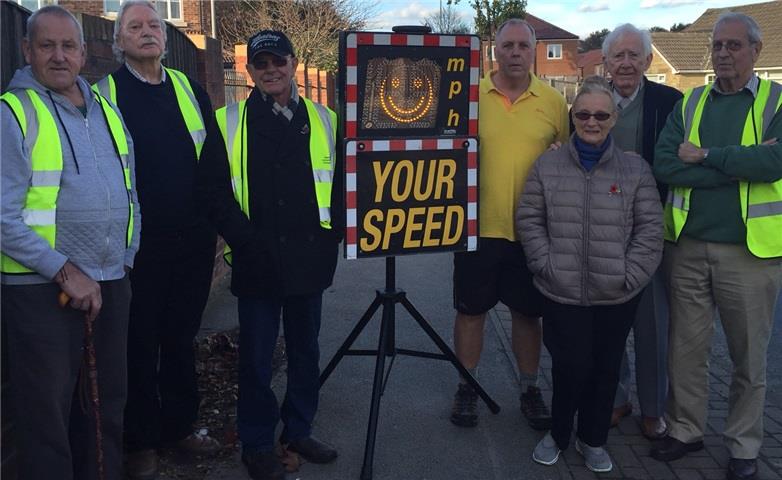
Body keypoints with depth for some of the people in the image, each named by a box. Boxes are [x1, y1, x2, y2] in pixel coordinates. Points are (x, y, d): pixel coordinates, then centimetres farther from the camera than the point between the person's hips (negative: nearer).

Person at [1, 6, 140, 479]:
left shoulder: (106, 109, 11)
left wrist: (124, 260, 8)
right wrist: (65, 271, -17)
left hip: (112, 283, 6)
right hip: (42, 289, -6)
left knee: (108, 404, 17)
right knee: (47, 414, 6)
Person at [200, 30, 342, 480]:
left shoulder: (324, 121, 7)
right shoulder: (229, 122, 1)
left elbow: (343, 184, 10)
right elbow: (217, 189, -3)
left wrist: (332, 235, -1)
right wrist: (245, 239, -11)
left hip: (308, 260, 3)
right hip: (257, 261, -2)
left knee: (306, 350, 14)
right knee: (257, 355, 7)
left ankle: (299, 430, 32)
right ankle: (257, 443, 22)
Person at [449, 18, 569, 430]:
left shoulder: (553, 102, 2)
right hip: (477, 226, -1)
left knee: (528, 312, 13)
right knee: (470, 310, 9)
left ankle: (529, 389, 29)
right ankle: (467, 388, 26)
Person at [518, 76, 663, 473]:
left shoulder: (636, 169, 2)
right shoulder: (547, 166, 2)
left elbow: (650, 229, 1)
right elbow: (528, 220, 3)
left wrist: (631, 273, -7)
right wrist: (547, 265, -6)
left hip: (617, 296, 1)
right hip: (561, 292, -1)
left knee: (605, 368, 11)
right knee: (570, 366, -1)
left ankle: (593, 440, 30)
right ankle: (557, 434, 25)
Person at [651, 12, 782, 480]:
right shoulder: (689, 104, 8)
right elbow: (665, 165, -8)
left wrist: (705, 155, -13)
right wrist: (741, 165, -14)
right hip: (688, 245, 3)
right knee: (687, 347, 11)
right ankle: (686, 430, 28)